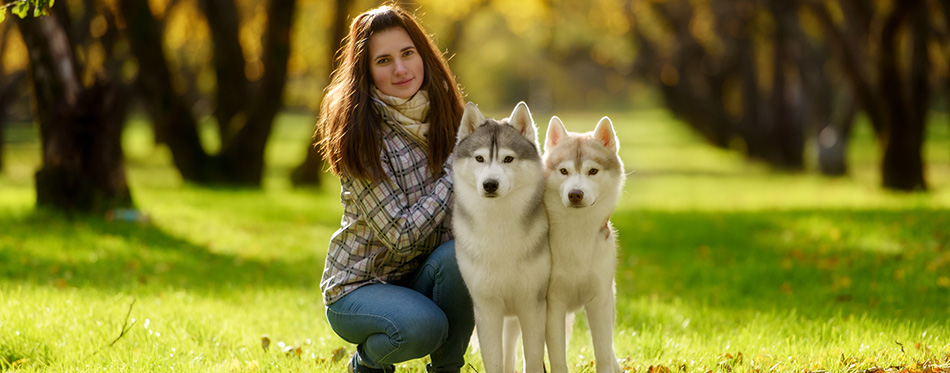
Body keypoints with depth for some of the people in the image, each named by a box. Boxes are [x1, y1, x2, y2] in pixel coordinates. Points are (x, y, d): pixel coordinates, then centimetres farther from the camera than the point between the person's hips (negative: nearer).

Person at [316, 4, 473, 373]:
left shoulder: (442, 115, -1)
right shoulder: (360, 134, -19)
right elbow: (401, 235, -22)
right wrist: (454, 173, -20)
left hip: (420, 279, 5)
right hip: (358, 284, -5)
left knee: (461, 254, -28)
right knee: (423, 325, -35)